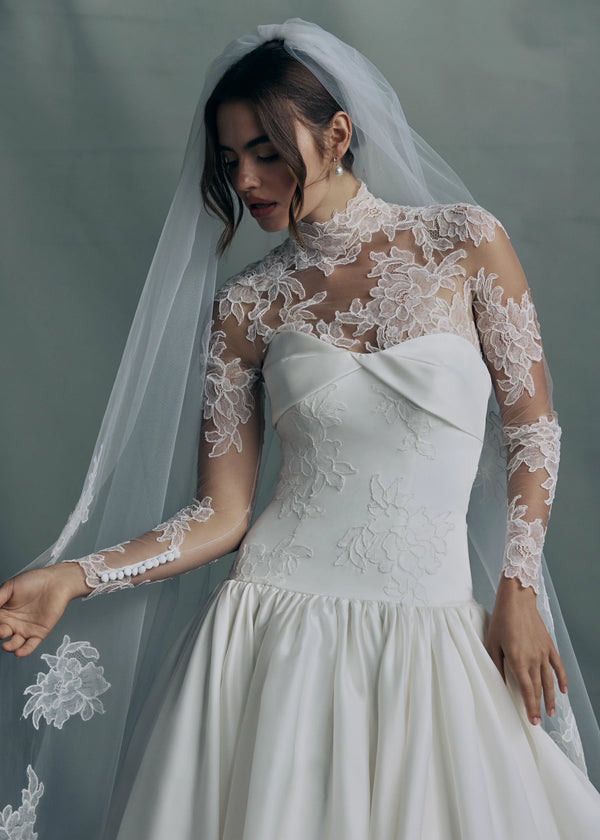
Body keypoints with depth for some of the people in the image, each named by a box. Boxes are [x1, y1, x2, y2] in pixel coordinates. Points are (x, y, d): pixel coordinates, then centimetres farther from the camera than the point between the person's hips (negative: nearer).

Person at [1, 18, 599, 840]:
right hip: (276, 626, 0)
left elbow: (532, 426, 5)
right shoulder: (244, 305, 0)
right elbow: (222, 515, -1)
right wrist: (74, 577, -12)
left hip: (430, 632, 0)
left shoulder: (463, 240, -1)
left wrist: (517, 589, -1)